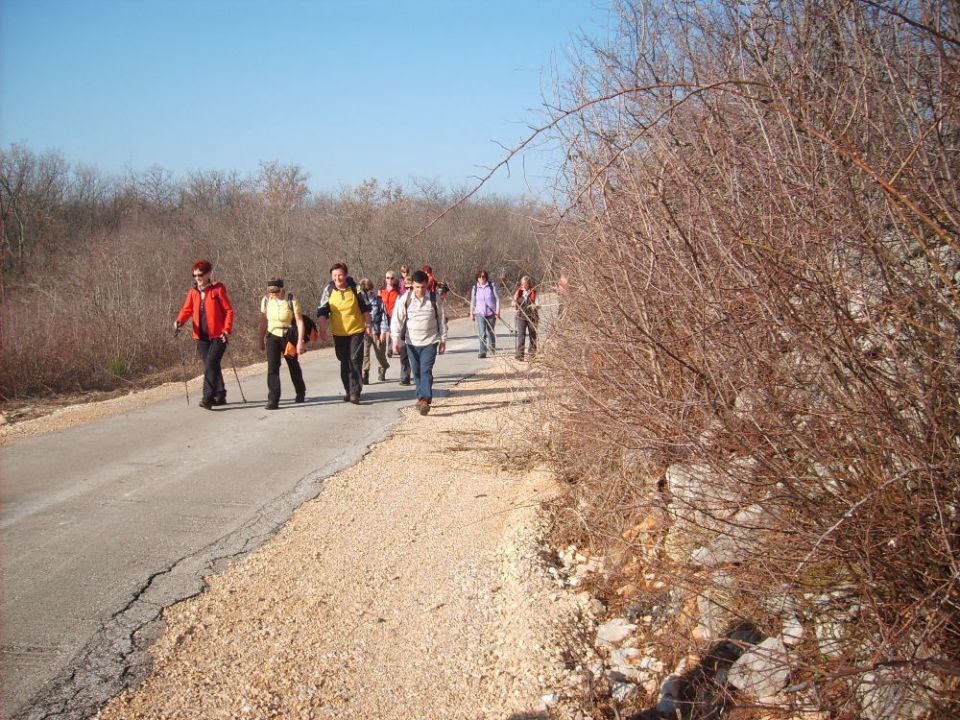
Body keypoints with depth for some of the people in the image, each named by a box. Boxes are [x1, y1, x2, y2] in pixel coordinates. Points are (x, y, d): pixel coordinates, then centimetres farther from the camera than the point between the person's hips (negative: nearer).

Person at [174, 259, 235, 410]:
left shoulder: (218, 289, -4)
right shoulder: (193, 292, 11)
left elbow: (229, 310, -5)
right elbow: (187, 309, 5)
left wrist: (227, 329, -15)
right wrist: (179, 321, -16)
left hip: (218, 335, -5)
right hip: (202, 336, 6)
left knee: (210, 365, -16)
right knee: (212, 366, 12)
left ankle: (208, 398, -18)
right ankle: (220, 395, 25)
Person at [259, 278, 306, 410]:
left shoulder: (292, 301, -15)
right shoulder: (266, 301, -4)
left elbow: (299, 322, -15)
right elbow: (263, 322, 5)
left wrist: (300, 342, -20)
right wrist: (261, 340, 9)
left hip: (289, 338, -2)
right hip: (272, 337, 2)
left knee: (293, 366, 16)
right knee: (272, 367, -13)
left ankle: (300, 392, 40)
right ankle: (273, 400, -13)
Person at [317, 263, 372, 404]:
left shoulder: (355, 288, -7)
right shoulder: (329, 290, -4)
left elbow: (365, 308, 4)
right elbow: (322, 311, -2)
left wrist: (368, 324, 6)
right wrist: (322, 329, -11)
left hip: (356, 330, -2)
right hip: (338, 333, 2)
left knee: (355, 361, -9)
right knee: (344, 363, 11)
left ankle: (355, 392, -9)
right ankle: (349, 390, 23)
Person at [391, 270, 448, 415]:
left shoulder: (435, 299, -4)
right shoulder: (405, 299, -4)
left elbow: (442, 320, 5)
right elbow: (397, 320, -3)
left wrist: (443, 340, 6)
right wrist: (396, 340, -10)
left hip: (430, 342, -2)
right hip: (412, 342, 2)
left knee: (426, 371, -13)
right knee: (416, 372, 10)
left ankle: (424, 400, -20)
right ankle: (422, 397, 26)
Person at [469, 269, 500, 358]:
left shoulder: (492, 286, -3)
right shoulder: (475, 288, 3)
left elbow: (497, 298, 0)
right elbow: (473, 301, 13)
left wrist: (497, 311, -6)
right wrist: (471, 313, 13)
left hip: (491, 313, 0)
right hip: (480, 314, 0)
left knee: (491, 332, 13)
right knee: (482, 333, -10)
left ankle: (492, 349, 32)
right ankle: (483, 352, -10)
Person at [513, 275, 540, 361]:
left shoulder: (534, 292, -2)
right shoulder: (519, 292, 8)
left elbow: (538, 305, -6)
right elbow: (514, 304, 15)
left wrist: (533, 306, -28)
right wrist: (515, 305, -9)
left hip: (532, 316, -1)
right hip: (521, 316, 1)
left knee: (532, 335, 7)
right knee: (521, 335, -7)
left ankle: (531, 354, 17)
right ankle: (519, 354, -9)